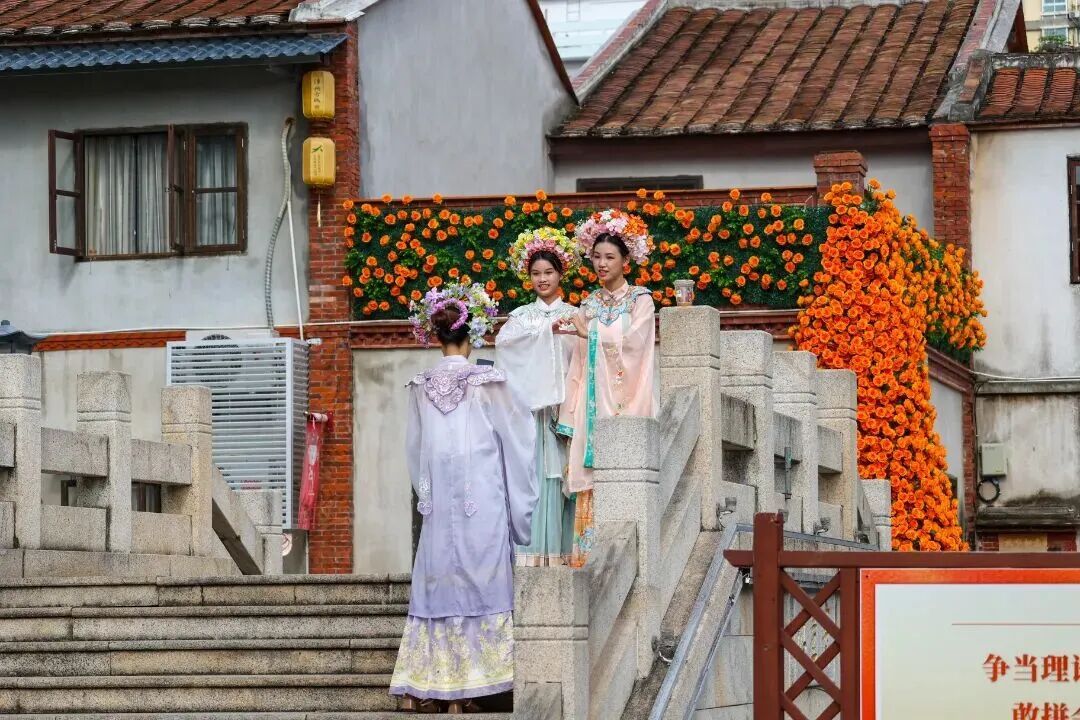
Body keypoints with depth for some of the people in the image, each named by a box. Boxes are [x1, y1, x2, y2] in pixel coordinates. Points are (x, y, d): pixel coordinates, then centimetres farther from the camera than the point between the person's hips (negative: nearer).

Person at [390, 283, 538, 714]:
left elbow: (414, 449, 11)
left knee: (436, 581, 8)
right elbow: (516, 437, 0)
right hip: (481, 499, -3)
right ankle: (463, 692, -1)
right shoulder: (487, 382, -6)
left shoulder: (422, 387, 4)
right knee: (478, 581, 1)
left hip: (438, 501, 3)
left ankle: (420, 689, 5)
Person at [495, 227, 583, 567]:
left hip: (563, 406, -1)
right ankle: (532, 552, -9)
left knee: (559, 475, -5)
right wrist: (549, 327, -14)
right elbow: (503, 340, -8)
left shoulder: (573, 316, 11)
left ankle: (560, 552, -4)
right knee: (530, 473, -8)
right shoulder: (521, 316, 14)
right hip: (529, 403, 1)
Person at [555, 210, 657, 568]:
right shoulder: (590, 304, 16)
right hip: (593, 403, 4)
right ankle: (589, 553, -4)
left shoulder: (640, 300, 4)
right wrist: (572, 413, 7)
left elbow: (632, 343, -11)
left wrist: (589, 332, -10)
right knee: (592, 476, -2)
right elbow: (580, 363, 13)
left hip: (626, 401, -4)